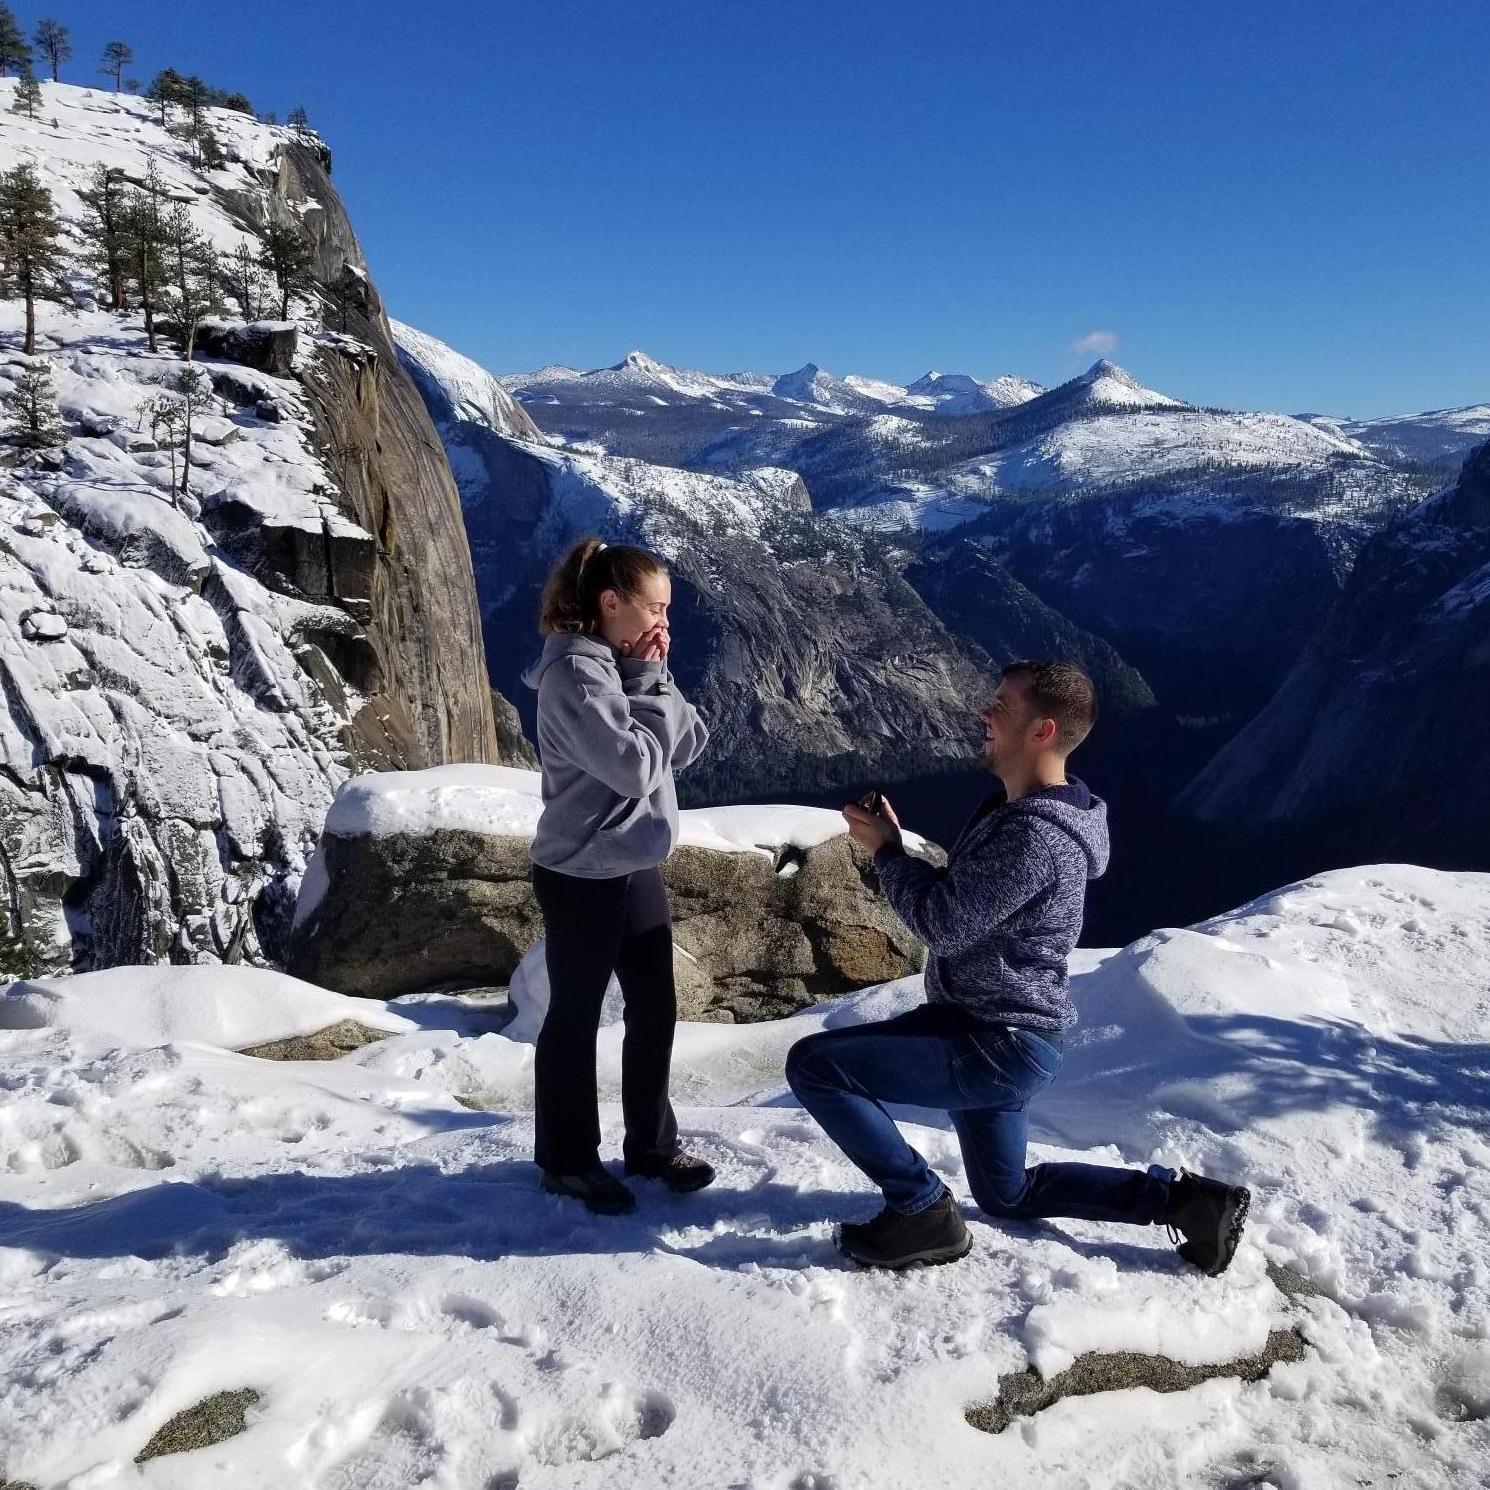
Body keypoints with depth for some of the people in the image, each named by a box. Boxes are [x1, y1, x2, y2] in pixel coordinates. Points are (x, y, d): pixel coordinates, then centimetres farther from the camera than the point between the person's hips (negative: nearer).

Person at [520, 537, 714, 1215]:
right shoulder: (574, 674, -19)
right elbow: (632, 767, -25)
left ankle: (651, 1144, 31)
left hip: (637, 870, 8)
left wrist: (653, 678, -7)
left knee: (654, 1012, 15)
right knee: (574, 1020, 7)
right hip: (581, 878, -8)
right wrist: (657, 692, -11)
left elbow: (686, 746, 4)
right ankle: (567, 1160, 24)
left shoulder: (627, 664, 8)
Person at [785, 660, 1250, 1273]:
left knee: (813, 1063, -14)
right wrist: (894, 844, -1)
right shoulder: (1018, 807, 7)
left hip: (996, 1048, -11)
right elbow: (962, 905, 11)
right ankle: (1179, 1197, 21)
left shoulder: (1035, 836, -27)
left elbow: (944, 925, -26)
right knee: (1008, 1195, 25)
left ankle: (922, 1212, -4)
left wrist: (887, 852, -11)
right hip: (997, 1033, 11)